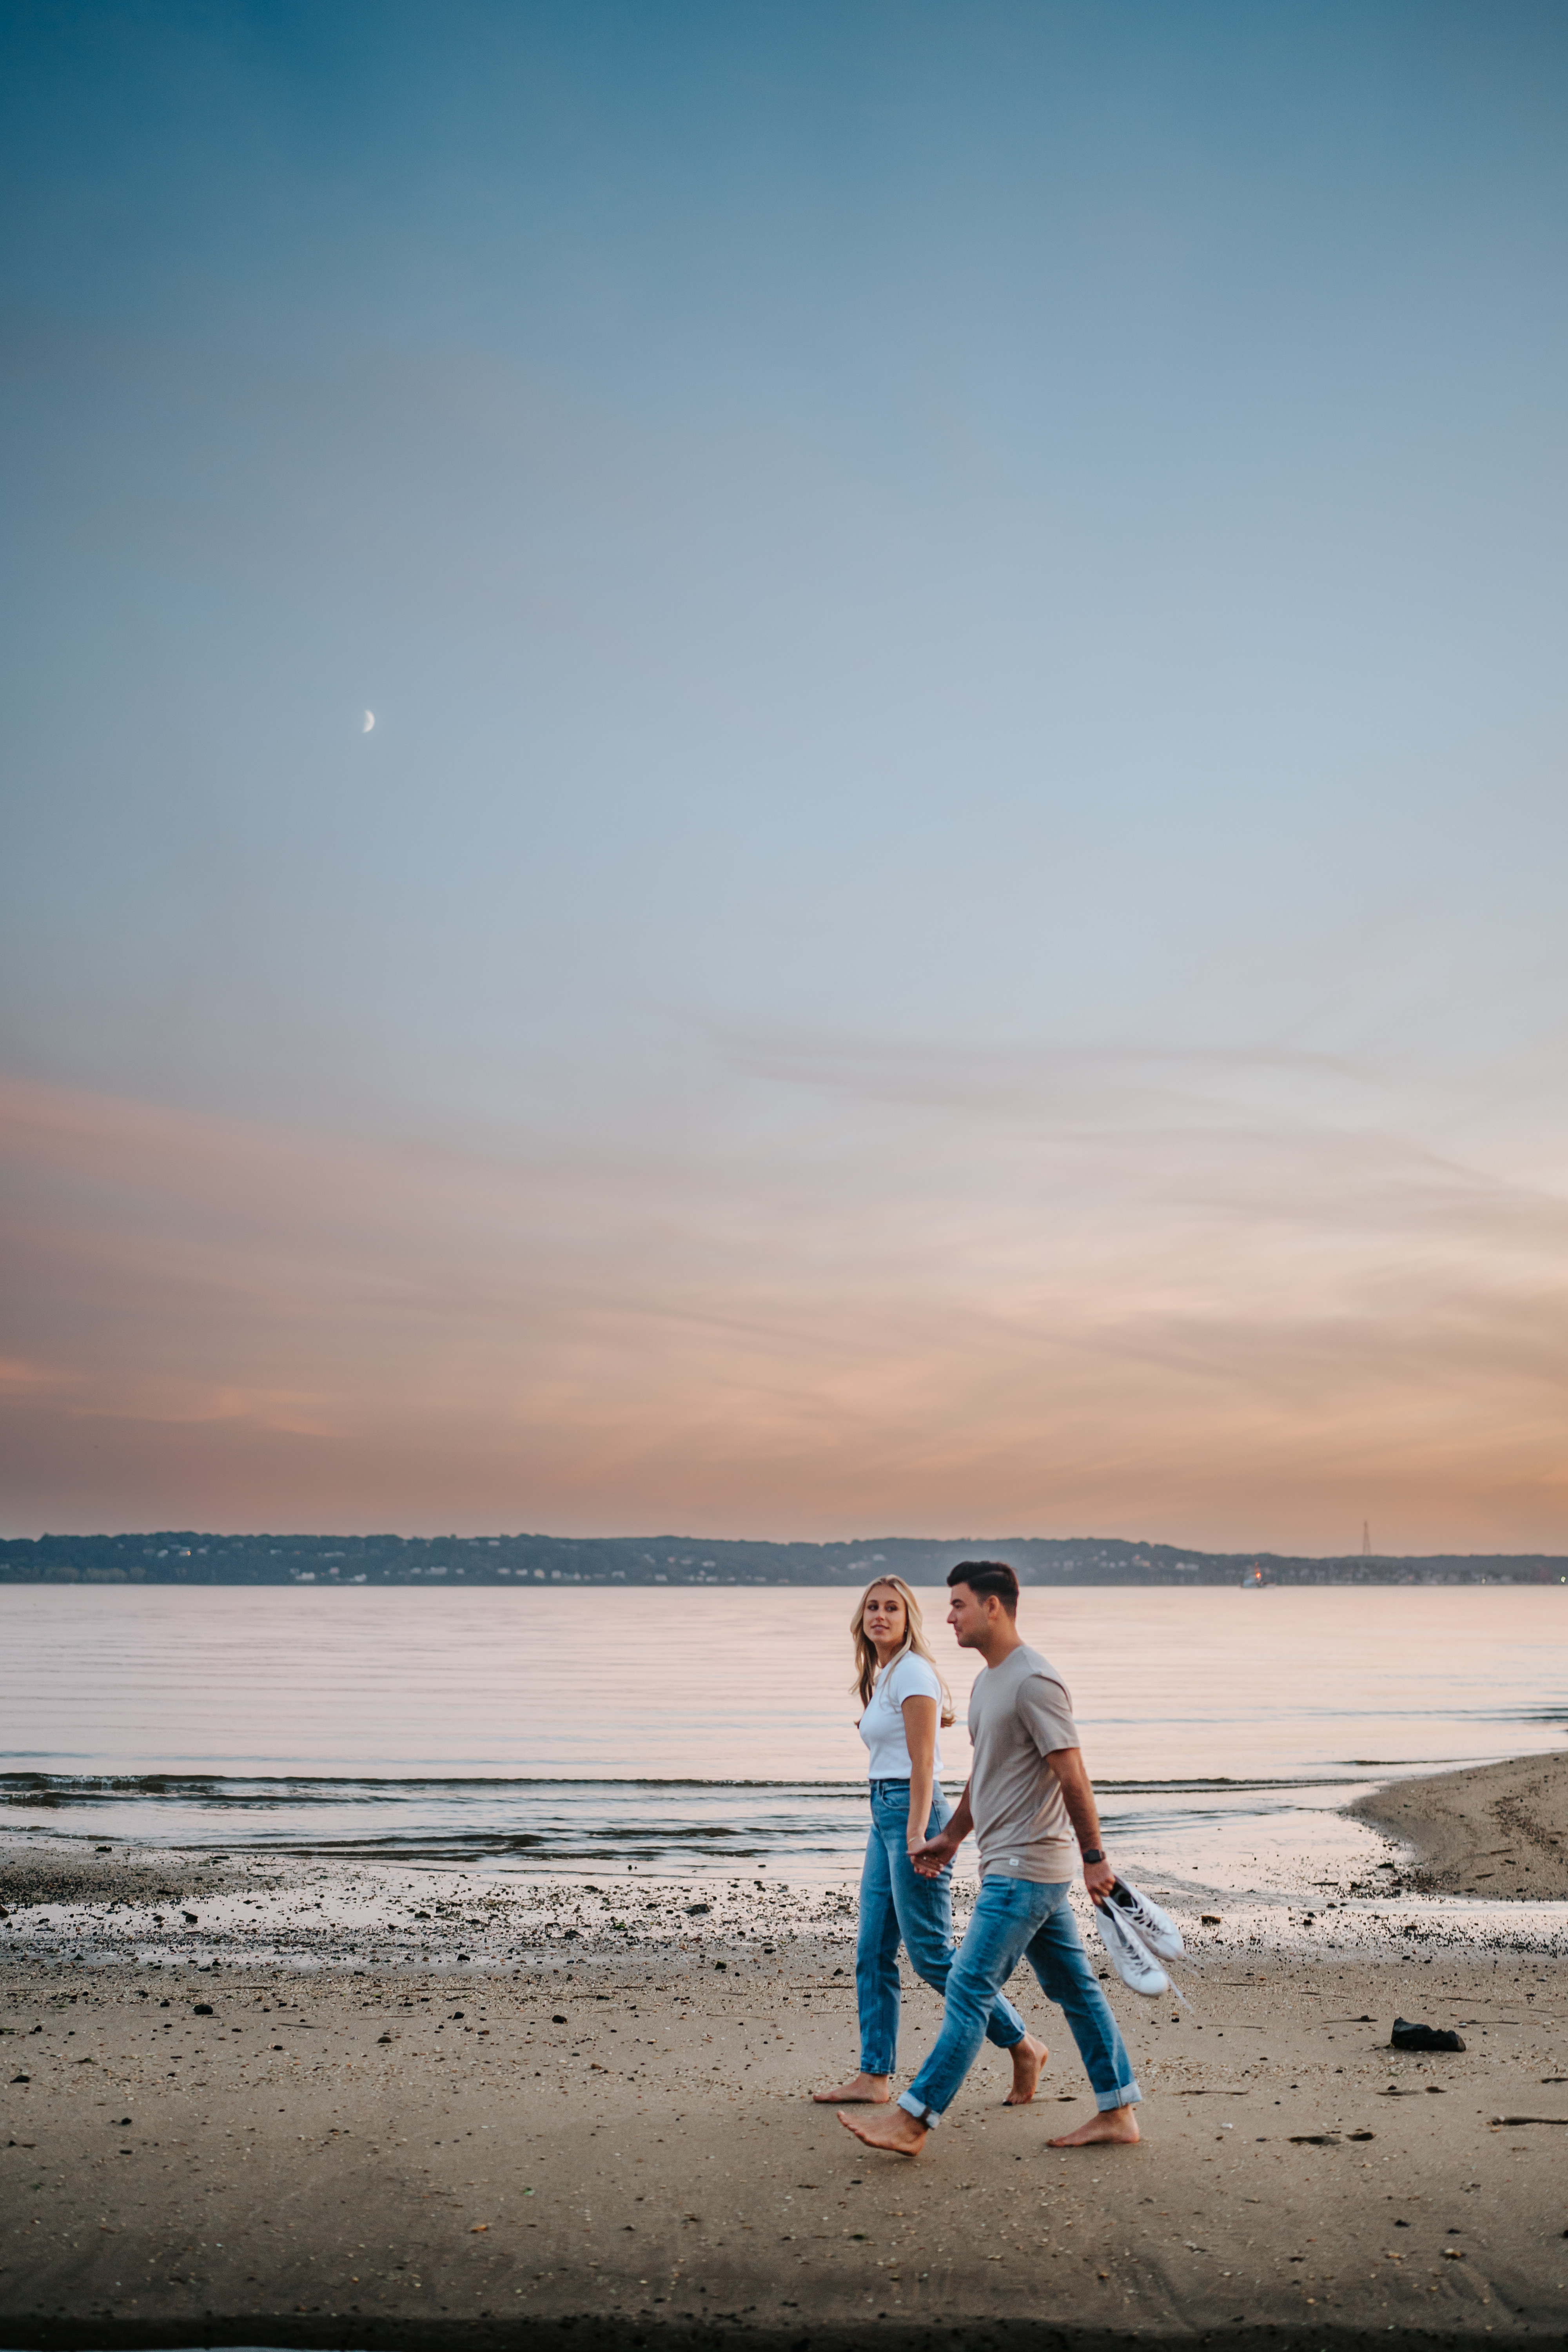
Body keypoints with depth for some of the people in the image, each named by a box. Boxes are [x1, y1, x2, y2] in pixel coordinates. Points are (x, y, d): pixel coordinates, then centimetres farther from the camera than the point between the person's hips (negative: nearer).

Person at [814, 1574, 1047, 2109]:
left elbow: (922, 1761, -16)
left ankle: (1022, 2045, 8)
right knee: (872, 1951, 8)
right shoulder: (881, 1675, 15)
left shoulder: (912, 1671, -12)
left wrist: (917, 1833, -22)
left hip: (912, 1811, -9)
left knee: (930, 1952, -5)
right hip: (884, 1814, 9)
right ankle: (874, 2077, 13)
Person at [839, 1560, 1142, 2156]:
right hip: (1012, 1864, 10)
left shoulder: (1034, 1681, -18)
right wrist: (951, 1837, 29)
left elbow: (1072, 1775, -19)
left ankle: (913, 2120, -3)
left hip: (1025, 1868, -10)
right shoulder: (988, 1681, 14)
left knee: (969, 1988, -7)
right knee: (1075, 1988, 13)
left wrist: (1094, 1857, -19)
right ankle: (1118, 2112, 20)